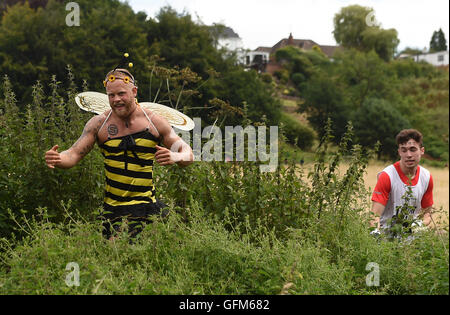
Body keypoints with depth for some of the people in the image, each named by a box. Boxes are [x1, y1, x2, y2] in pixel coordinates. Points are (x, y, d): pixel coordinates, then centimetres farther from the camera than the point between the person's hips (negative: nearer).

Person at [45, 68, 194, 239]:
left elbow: (188, 155, 5)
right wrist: (57, 159, -23)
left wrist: (176, 157, -19)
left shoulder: (154, 122, 1)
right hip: (112, 209, 1)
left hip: (146, 205, -1)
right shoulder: (99, 123, 2)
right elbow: (74, 154, 0)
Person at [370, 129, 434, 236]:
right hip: (387, 231, -4)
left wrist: (421, 224, -8)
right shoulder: (387, 176, -13)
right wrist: (375, 231, -37)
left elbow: (426, 212, 14)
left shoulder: (427, 177, 3)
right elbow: (375, 215, -17)